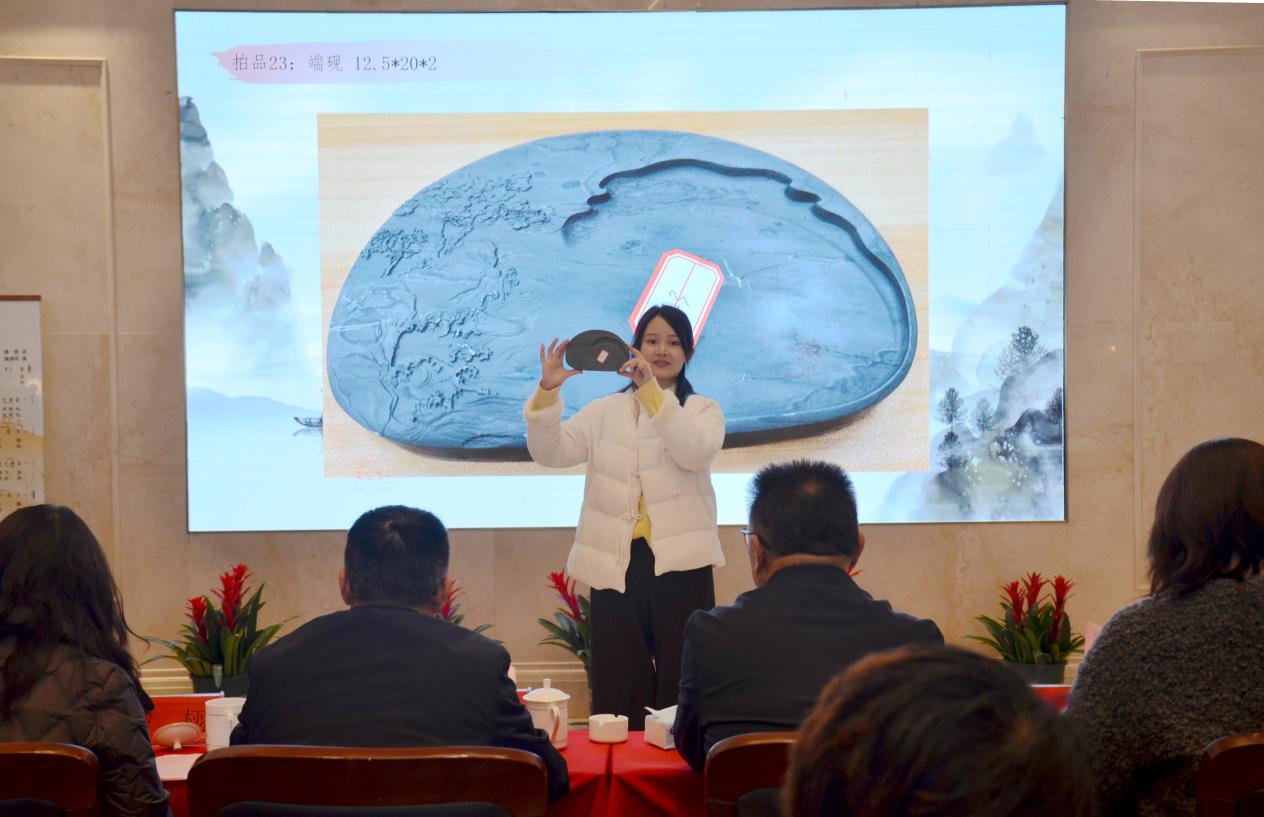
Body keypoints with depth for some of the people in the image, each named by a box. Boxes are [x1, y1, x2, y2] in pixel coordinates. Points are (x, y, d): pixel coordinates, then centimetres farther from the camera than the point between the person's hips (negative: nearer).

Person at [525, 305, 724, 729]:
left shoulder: (703, 410, 10)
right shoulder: (606, 411, 15)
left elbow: (695, 451, -13)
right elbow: (550, 451, 2)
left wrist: (651, 390, -21)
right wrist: (547, 391, -15)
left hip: (679, 565, -2)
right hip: (616, 566, 2)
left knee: (682, 687, -3)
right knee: (618, 691, 2)